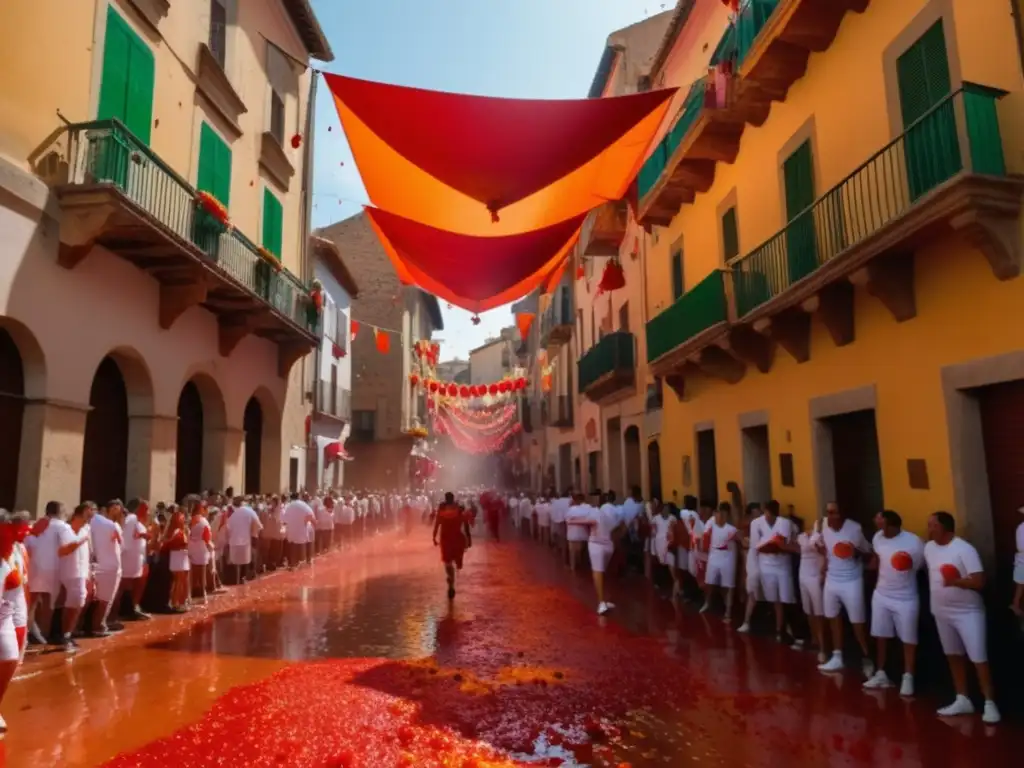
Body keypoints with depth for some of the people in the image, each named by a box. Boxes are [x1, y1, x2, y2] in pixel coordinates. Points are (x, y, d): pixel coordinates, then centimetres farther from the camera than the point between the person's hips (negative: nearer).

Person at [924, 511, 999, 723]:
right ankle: (962, 700, 24)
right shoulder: (929, 548, 3)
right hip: (942, 612, 7)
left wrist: (957, 581, -36)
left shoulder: (964, 549, -19)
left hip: (967, 612, -7)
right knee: (953, 656, 14)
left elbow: (979, 582, -22)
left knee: (978, 658, -5)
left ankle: (989, 704, 6)